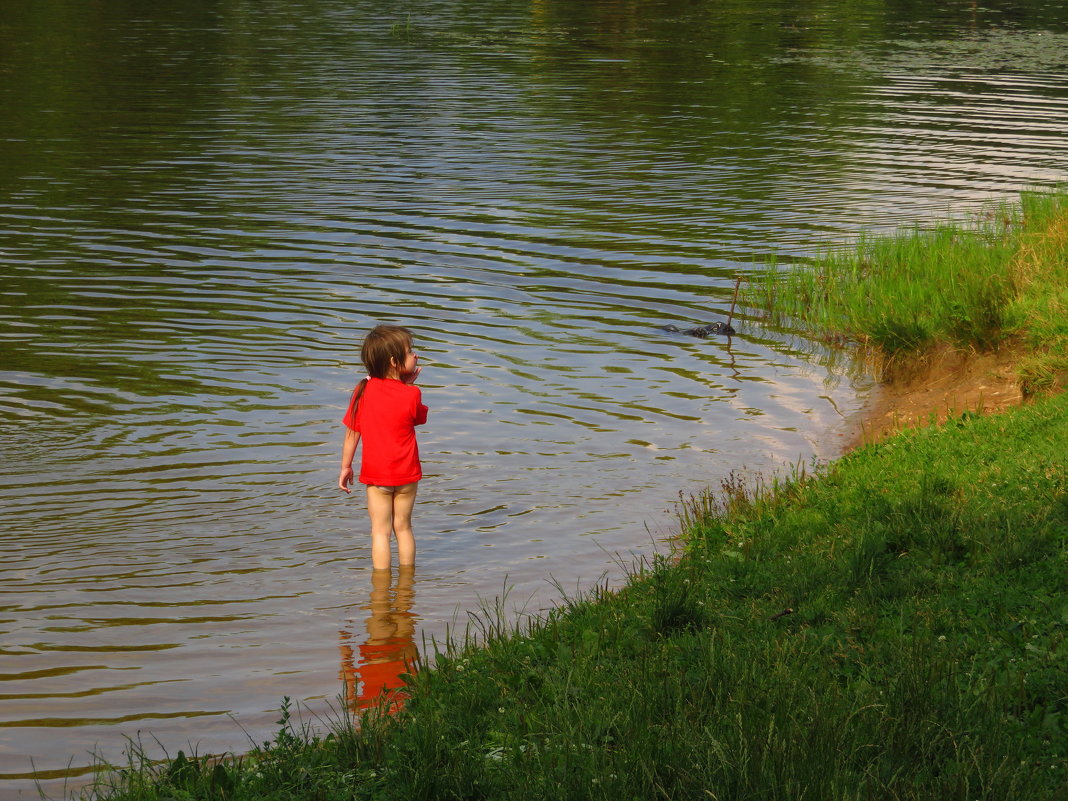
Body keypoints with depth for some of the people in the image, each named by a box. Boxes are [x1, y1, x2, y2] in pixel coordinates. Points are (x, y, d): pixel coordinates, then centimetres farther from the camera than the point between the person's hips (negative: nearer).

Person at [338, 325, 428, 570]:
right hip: (406, 474, 0)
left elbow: (352, 433, -3)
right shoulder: (411, 394, -14)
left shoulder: (363, 390, -9)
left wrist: (346, 466, 7)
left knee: (380, 531, 7)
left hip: (375, 474, 0)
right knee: (403, 527, 14)